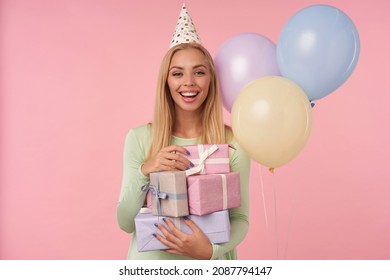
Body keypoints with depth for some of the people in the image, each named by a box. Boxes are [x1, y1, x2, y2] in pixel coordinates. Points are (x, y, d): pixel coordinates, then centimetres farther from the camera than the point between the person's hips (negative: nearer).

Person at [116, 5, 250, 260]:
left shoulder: (233, 142, -11)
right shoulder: (139, 138, -10)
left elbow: (240, 219, -8)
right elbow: (125, 223, -9)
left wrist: (210, 251, -26)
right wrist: (144, 172, -25)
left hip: (210, 264, 0)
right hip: (150, 262, 1)